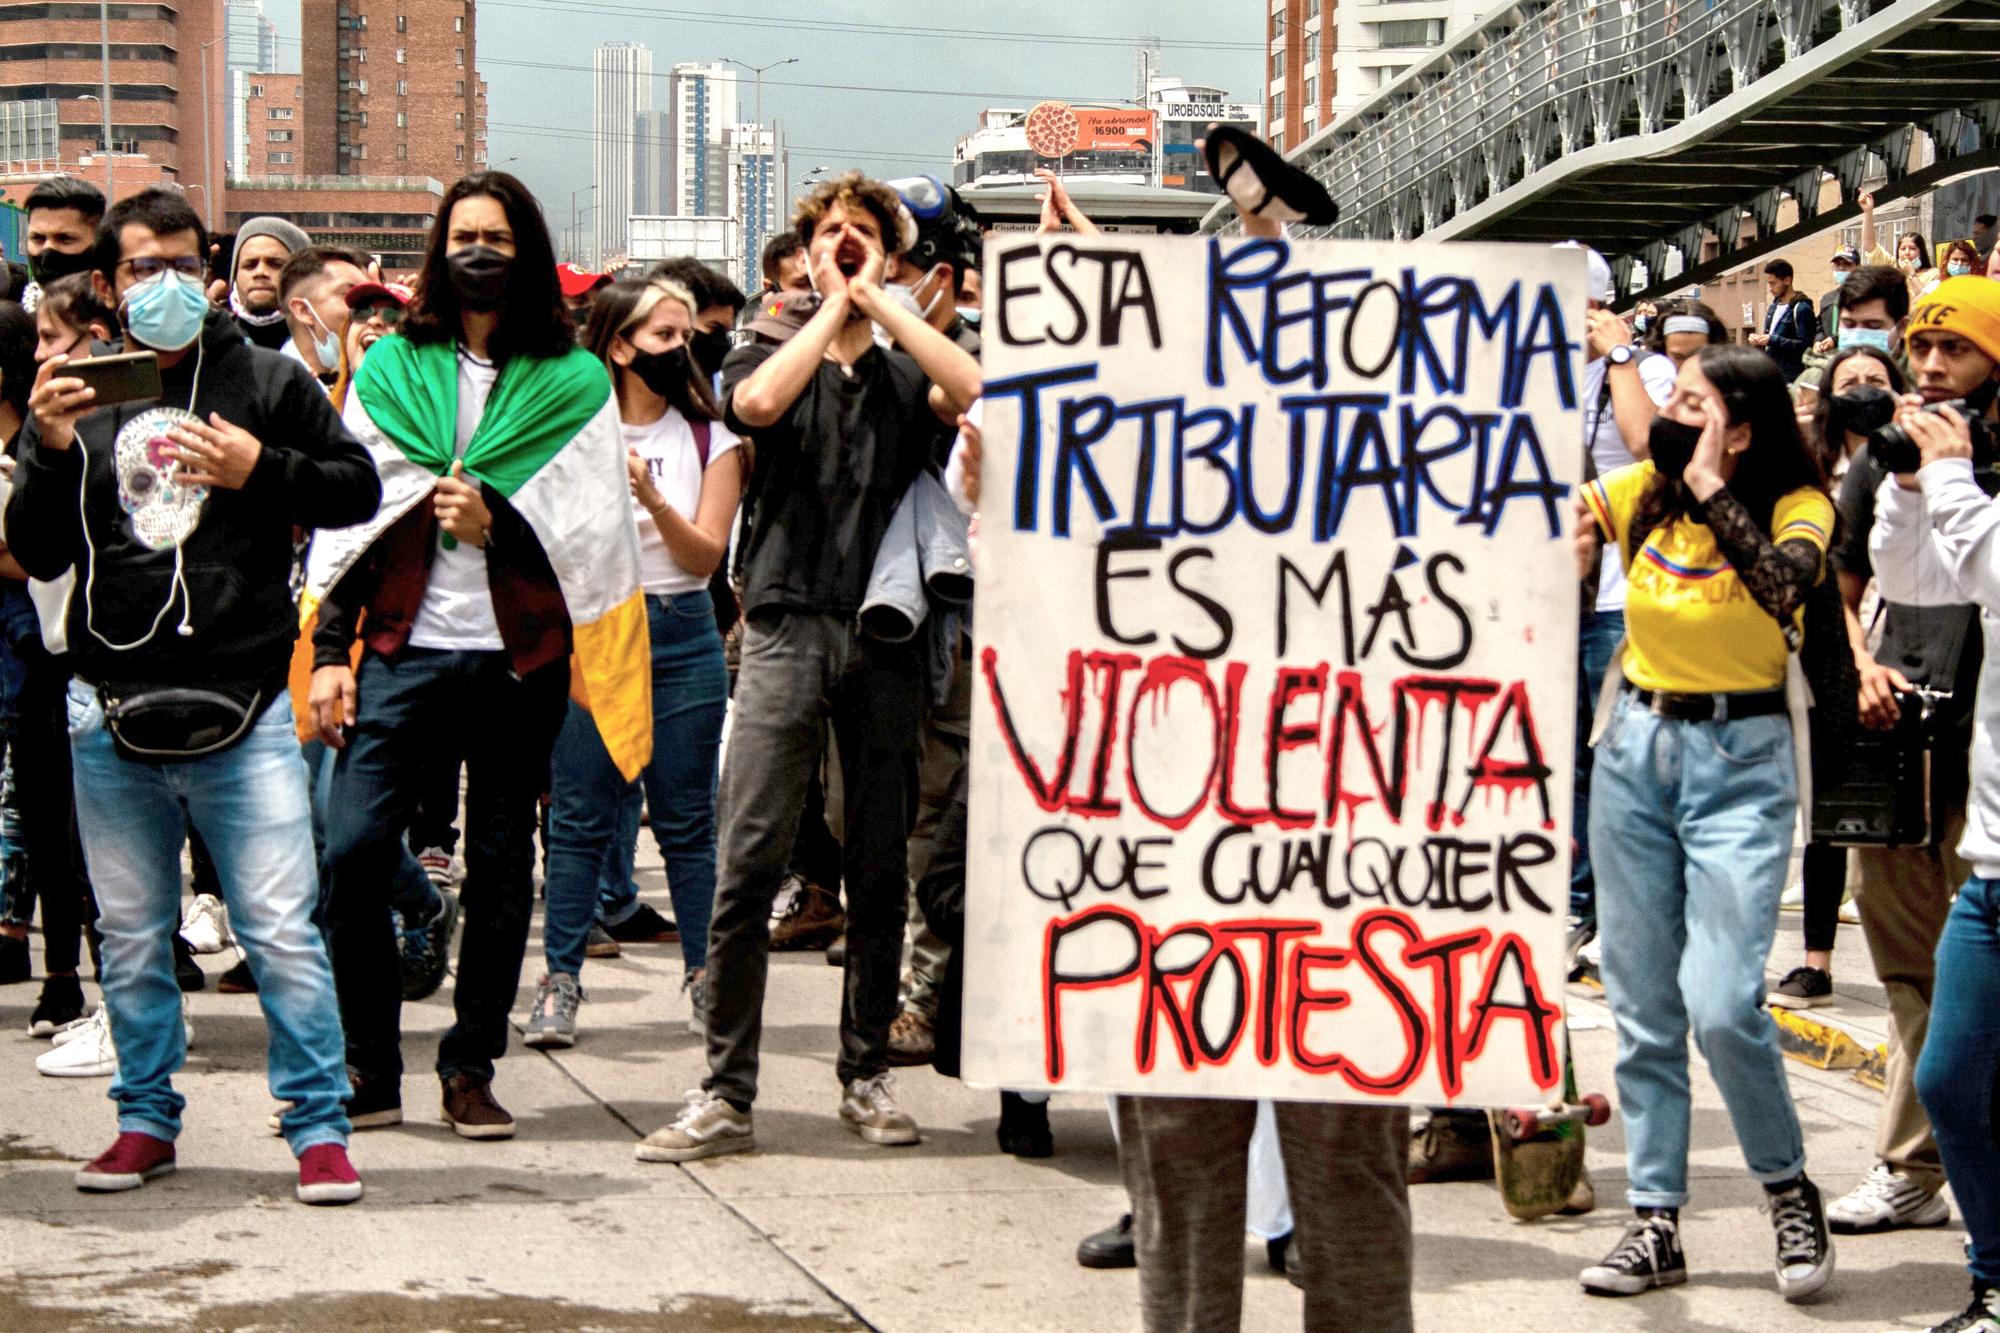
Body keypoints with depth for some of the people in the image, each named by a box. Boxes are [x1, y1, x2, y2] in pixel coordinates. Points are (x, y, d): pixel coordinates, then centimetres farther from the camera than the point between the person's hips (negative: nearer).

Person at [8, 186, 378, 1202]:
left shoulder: (264, 382, 5)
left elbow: (359, 487, 5)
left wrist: (258, 469, -10)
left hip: (241, 708, -3)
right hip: (112, 712, 3)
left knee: (282, 929, -6)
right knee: (132, 938, 12)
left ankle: (319, 1124, 4)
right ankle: (147, 1119, 25)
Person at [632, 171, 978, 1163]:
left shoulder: (906, 374, 13)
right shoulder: (771, 360, 13)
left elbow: (978, 390, -10)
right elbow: (757, 401, -12)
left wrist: (877, 300, -2)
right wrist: (834, 306, -1)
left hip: (884, 636, 1)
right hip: (788, 625, -1)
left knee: (879, 867, 5)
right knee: (747, 864, -8)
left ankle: (866, 1074, 17)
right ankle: (726, 1095, -6)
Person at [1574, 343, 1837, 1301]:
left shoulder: (1796, 505, -7)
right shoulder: (1639, 493, 3)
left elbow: (1784, 584, -29)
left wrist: (1712, 487, -22)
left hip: (1738, 760, -4)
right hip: (1634, 746, 5)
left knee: (1722, 1004, -14)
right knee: (1640, 1006, 7)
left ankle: (1789, 1188, 11)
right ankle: (1656, 1222, 16)